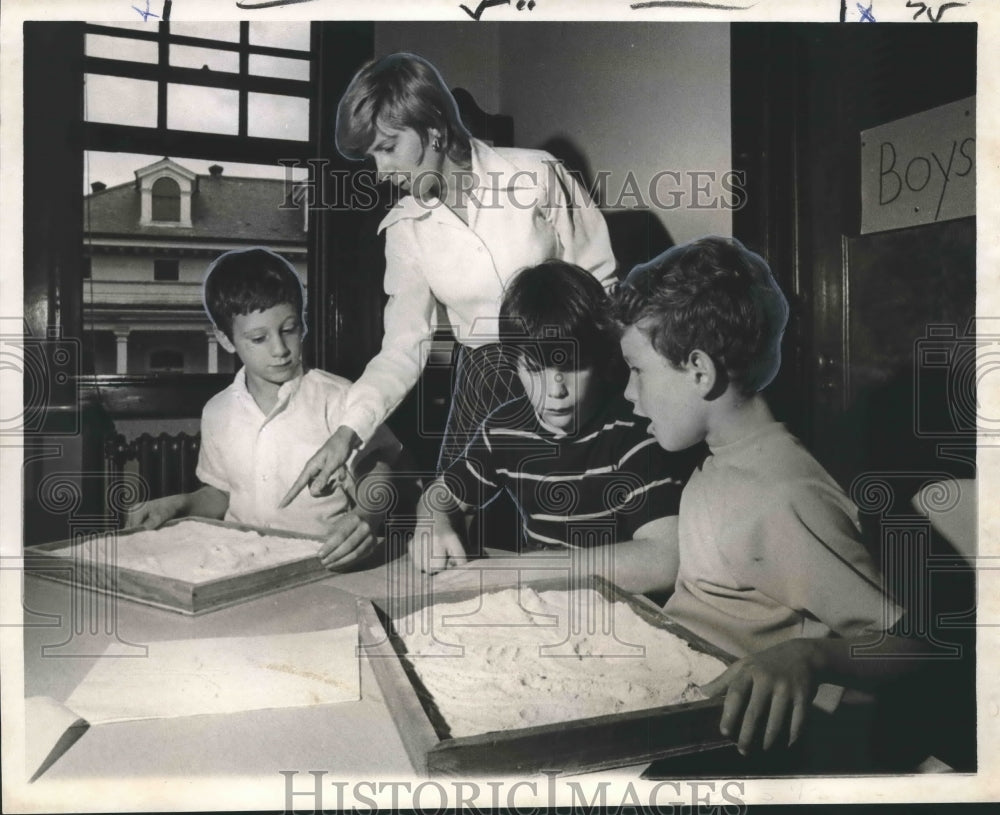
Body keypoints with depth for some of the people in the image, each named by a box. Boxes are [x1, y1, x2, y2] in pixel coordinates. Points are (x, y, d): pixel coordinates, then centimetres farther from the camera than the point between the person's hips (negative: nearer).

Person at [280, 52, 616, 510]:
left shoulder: (535, 173, -7)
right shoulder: (405, 228, 2)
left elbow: (600, 282, -1)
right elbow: (404, 348, 2)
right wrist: (348, 432, -10)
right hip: (483, 386, 3)